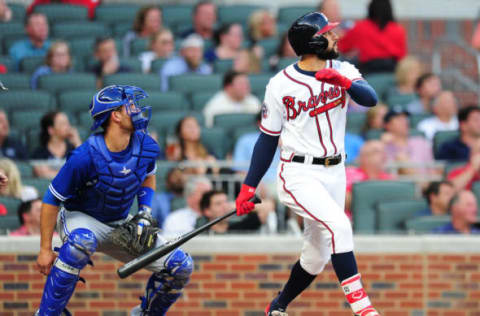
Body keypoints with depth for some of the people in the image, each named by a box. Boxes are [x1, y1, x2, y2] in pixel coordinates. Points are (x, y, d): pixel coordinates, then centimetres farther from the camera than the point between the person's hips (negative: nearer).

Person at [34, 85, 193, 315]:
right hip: (79, 218, -6)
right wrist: (45, 249, -18)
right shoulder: (85, 157, -28)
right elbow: (52, 199, -19)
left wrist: (145, 213, -3)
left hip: (121, 225, 6)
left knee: (181, 266, -6)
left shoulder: (147, 147, -10)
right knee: (82, 241, -43)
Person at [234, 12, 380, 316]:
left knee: (317, 256, 10)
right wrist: (248, 188, -1)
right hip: (299, 174, -5)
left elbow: (370, 98, -16)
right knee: (339, 225, -27)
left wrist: (343, 82, -35)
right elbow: (268, 139, 1)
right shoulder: (281, 84, -5)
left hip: (334, 173, 5)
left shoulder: (343, 72, 3)